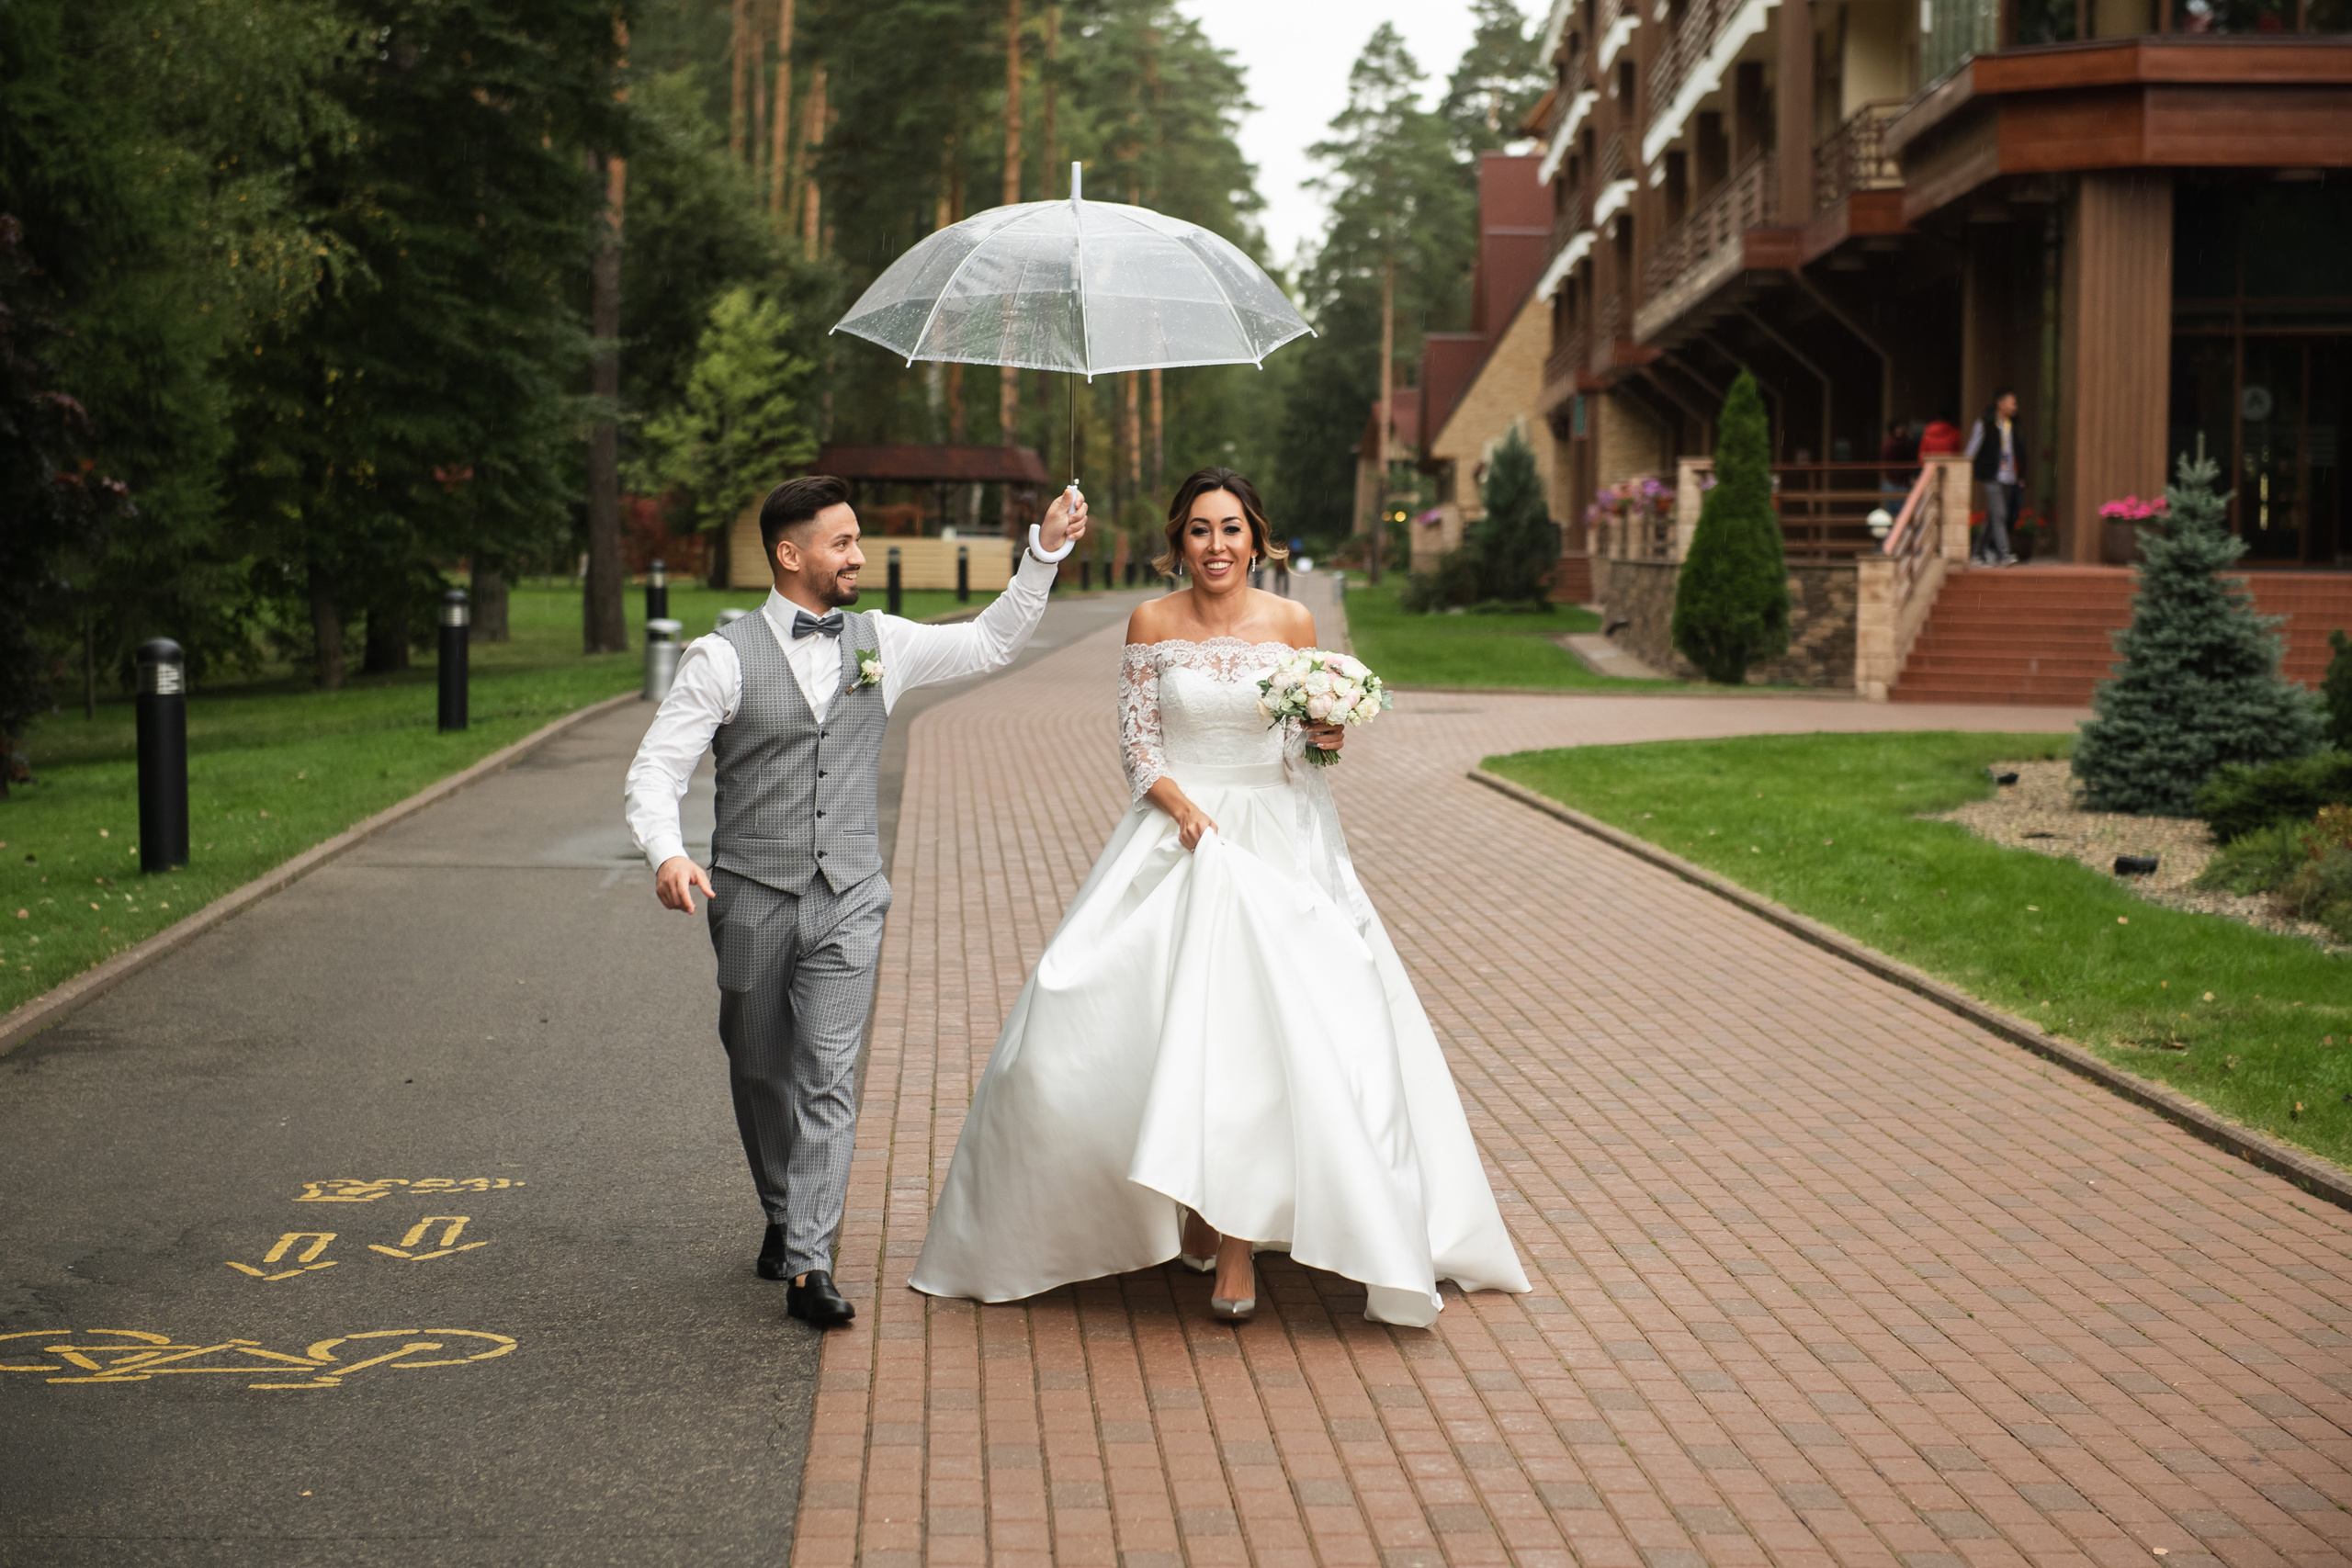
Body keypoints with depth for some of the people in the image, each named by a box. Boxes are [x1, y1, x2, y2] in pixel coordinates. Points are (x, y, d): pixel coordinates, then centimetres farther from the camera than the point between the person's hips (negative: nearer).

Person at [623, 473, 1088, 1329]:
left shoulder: (882, 642, 6)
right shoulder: (724, 657, -5)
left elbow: (989, 644, 19)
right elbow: (656, 768, -8)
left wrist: (1044, 552, 11)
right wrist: (666, 854, -26)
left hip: (848, 901, 1)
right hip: (753, 897, -1)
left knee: (827, 1075, -10)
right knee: (761, 1073, 13)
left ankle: (809, 1265, -14)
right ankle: (785, 1217, 36)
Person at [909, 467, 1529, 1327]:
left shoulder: (1292, 623, 3)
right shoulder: (1152, 623, 1)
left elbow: (1311, 736, 11)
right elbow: (1137, 743, 1)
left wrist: (1325, 737, -11)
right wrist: (1184, 806, -14)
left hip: (1278, 840, 0)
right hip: (1178, 829, 0)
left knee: (1255, 1024, -12)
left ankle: (1235, 1235, -8)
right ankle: (1191, 1205, 15)